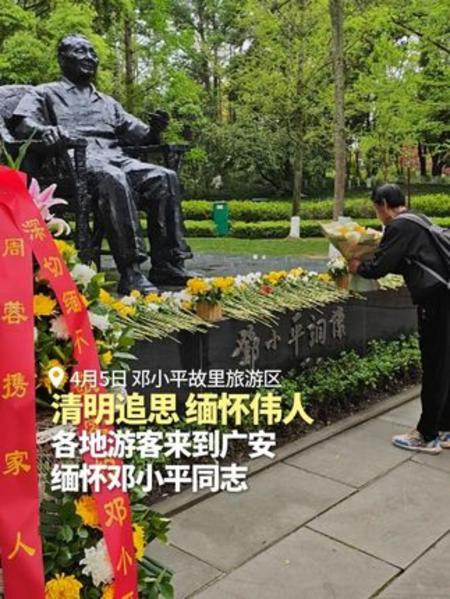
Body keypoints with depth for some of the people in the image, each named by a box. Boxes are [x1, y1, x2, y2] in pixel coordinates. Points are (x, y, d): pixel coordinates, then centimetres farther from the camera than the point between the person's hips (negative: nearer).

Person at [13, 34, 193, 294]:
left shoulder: (108, 103, 34)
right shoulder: (45, 94, 20)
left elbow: (141, 135, 25)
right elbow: (22, 123, 0)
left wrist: (155, 129, 0)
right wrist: (44, 130, -24)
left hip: (117, 160, 5)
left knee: (165, 177, -23)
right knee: (113, 179, -39)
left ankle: (167, 264, -26)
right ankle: (130, 271, -43)